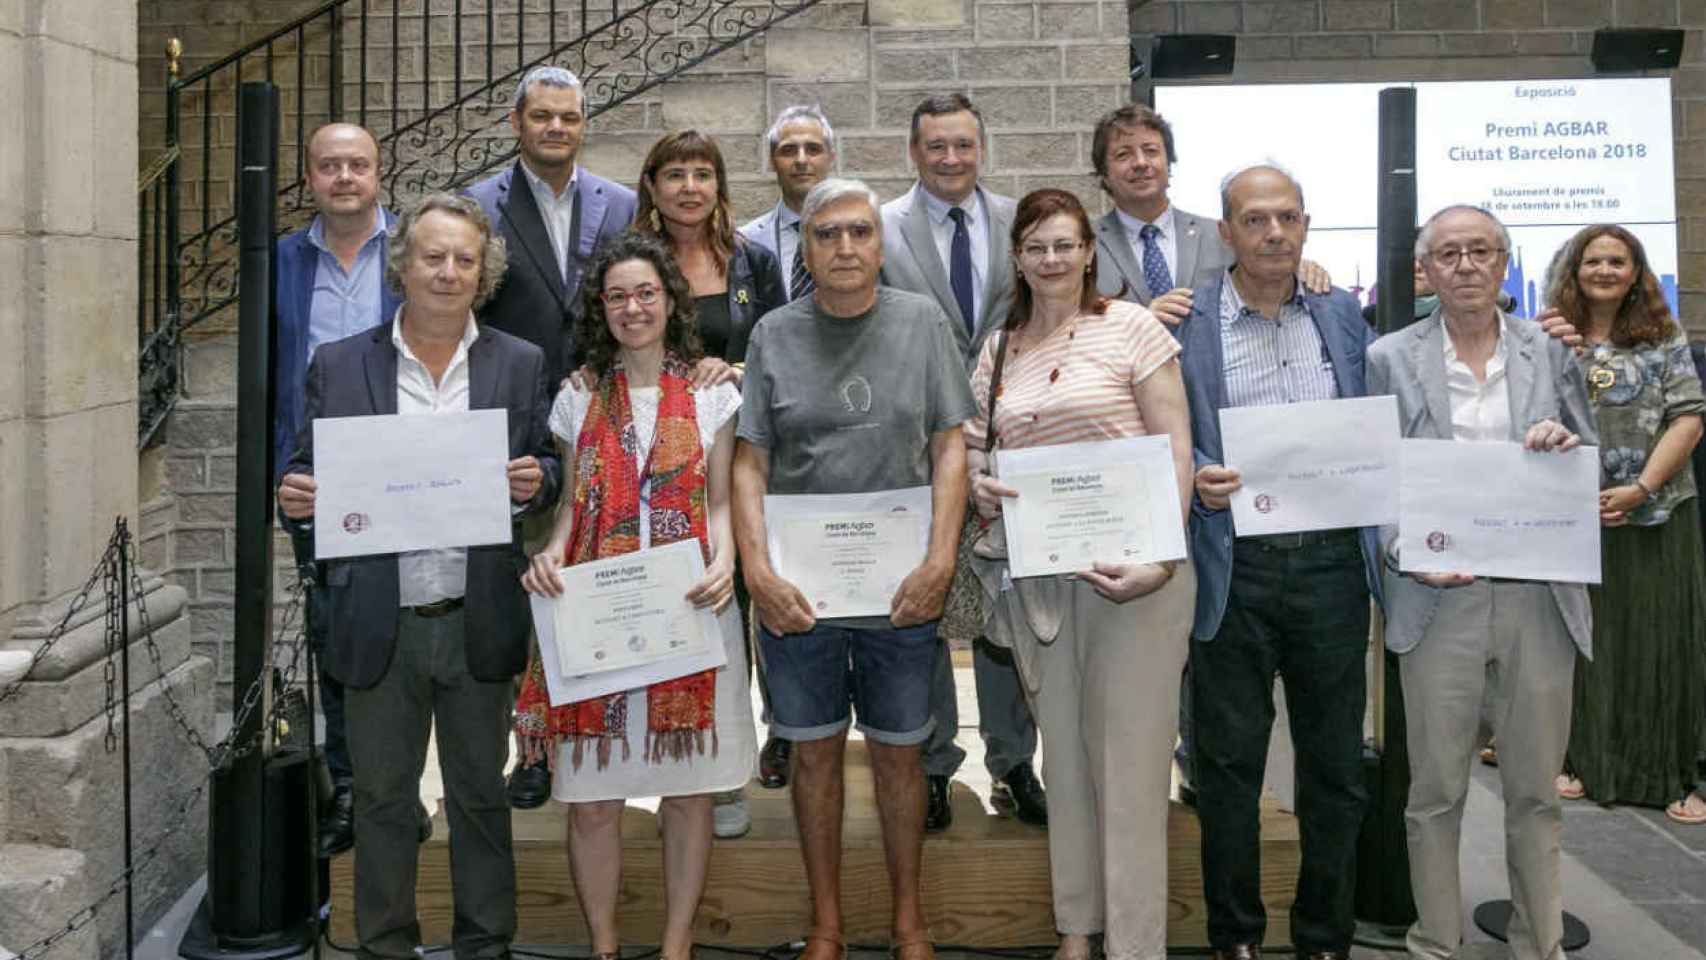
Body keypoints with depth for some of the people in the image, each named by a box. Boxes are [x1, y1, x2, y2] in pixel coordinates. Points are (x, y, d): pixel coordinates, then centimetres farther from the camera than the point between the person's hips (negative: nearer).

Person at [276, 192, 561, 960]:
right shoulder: (337, 364, 2)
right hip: (379, 624, 0)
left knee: (480, 794, 13)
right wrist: (295, 497, -17)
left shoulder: (521, 364, 3)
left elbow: (547, 477, 6)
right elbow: (308, 478, 5)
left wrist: (533, 482, -16)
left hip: (479, 624, 0)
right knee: (381, 796, 12)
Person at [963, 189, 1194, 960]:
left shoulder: (1130, 327, -3)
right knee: (1063, 751, 12)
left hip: (1130, 569, -5)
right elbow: (977, 448, 18)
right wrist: (978, 483, -6)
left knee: (1128, 756, -2)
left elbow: (1176, 448, -6)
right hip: (1038, 573, 5)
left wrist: (1162, 558, -16)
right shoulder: (997, 350, 11)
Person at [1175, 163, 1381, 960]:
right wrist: (1194, 478, -18)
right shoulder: (1182, 324, -1)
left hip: (1331, 562, 3)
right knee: (1230, 765, 6)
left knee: (1335, 766, 11)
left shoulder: (1345, 314, 10)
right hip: (1234, 571, -3)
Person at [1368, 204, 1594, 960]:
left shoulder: (1550, 352, 9)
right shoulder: (1388, 359, 3)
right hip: (1437, 597, -2)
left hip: (1540, 598, 2)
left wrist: (1566, 448, -10)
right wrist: (1407, 555, -15)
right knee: (1435, 792, 5)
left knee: (1535, 790, 10)